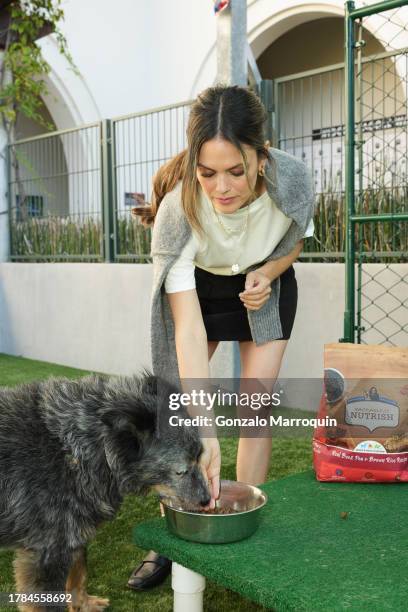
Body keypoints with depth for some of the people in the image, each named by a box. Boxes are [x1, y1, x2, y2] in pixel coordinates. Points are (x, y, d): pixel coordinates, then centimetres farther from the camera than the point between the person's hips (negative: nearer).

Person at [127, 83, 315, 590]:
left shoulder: (293, 179, -31)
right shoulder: (178, 209, -37)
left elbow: (294, 243, -5)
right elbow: (188, 328, -40)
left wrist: (266, 274, -27)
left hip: (266, 287, 1)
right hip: (199, 289, -1)